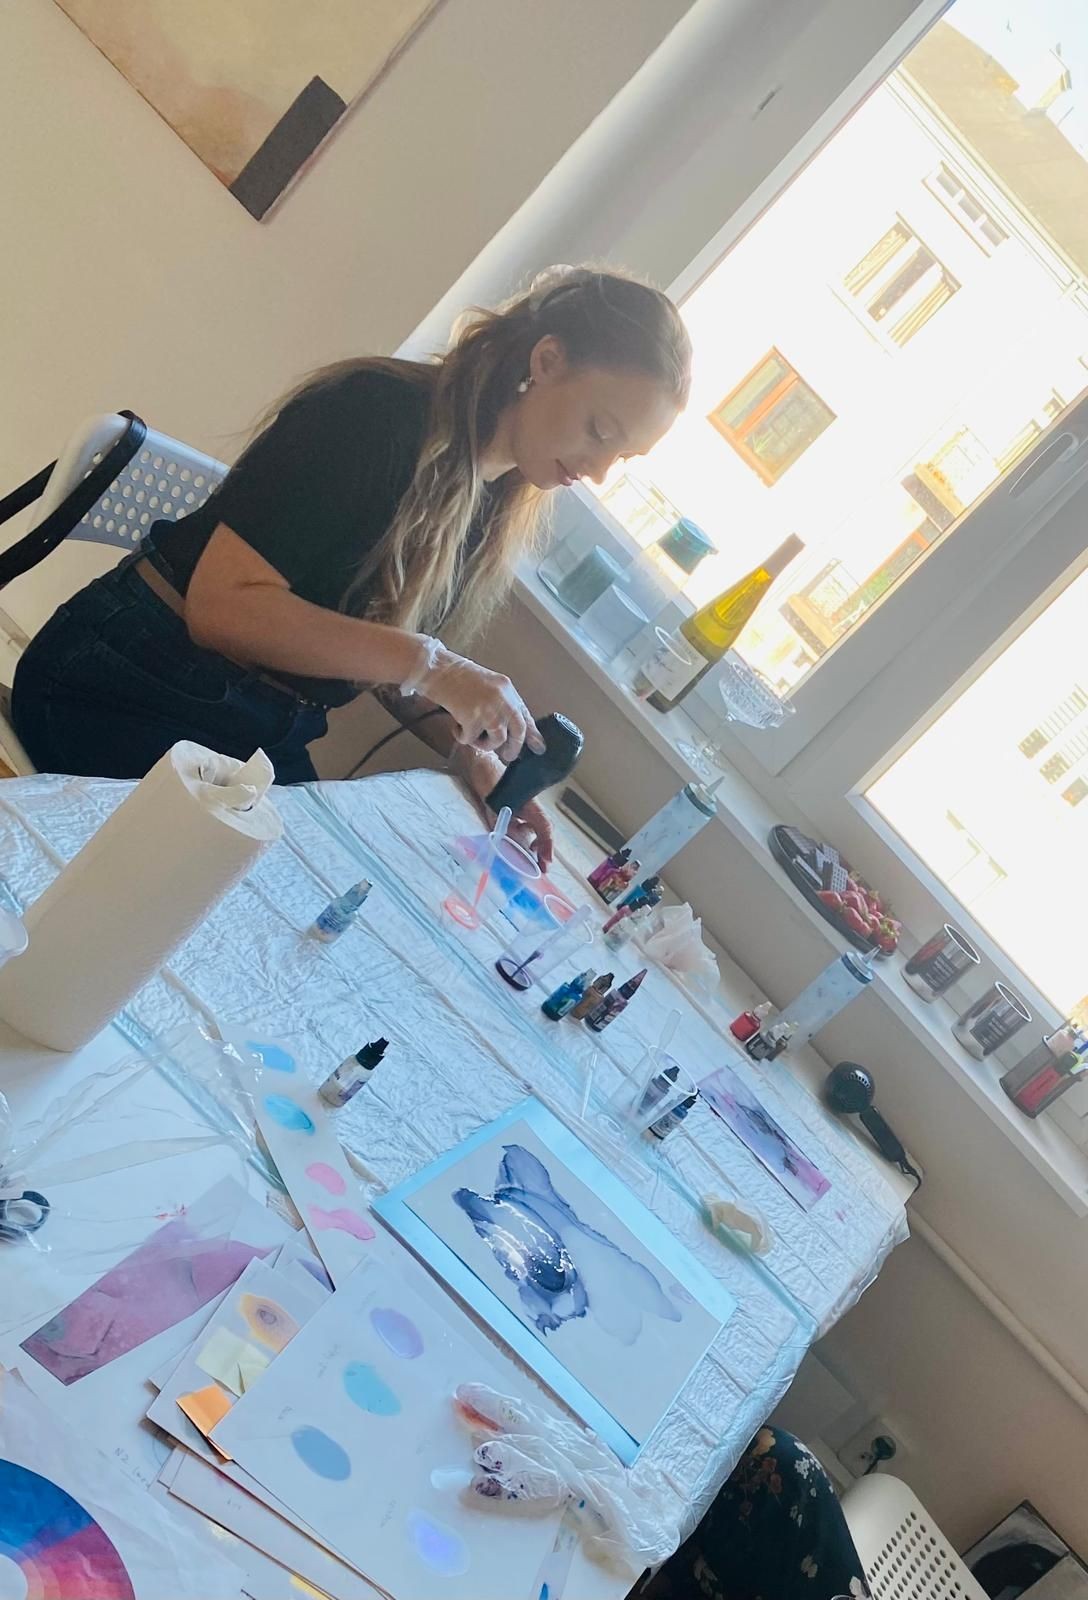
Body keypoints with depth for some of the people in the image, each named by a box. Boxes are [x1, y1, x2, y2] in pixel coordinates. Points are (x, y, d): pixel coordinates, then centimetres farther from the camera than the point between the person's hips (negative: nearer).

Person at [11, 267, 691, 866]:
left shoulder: (504, 514, 4)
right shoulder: (381, 410, -19)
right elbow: (224, 604, -27)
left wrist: (473, 753, -3)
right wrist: (429, 664, -28)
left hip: (268, 736, 7)